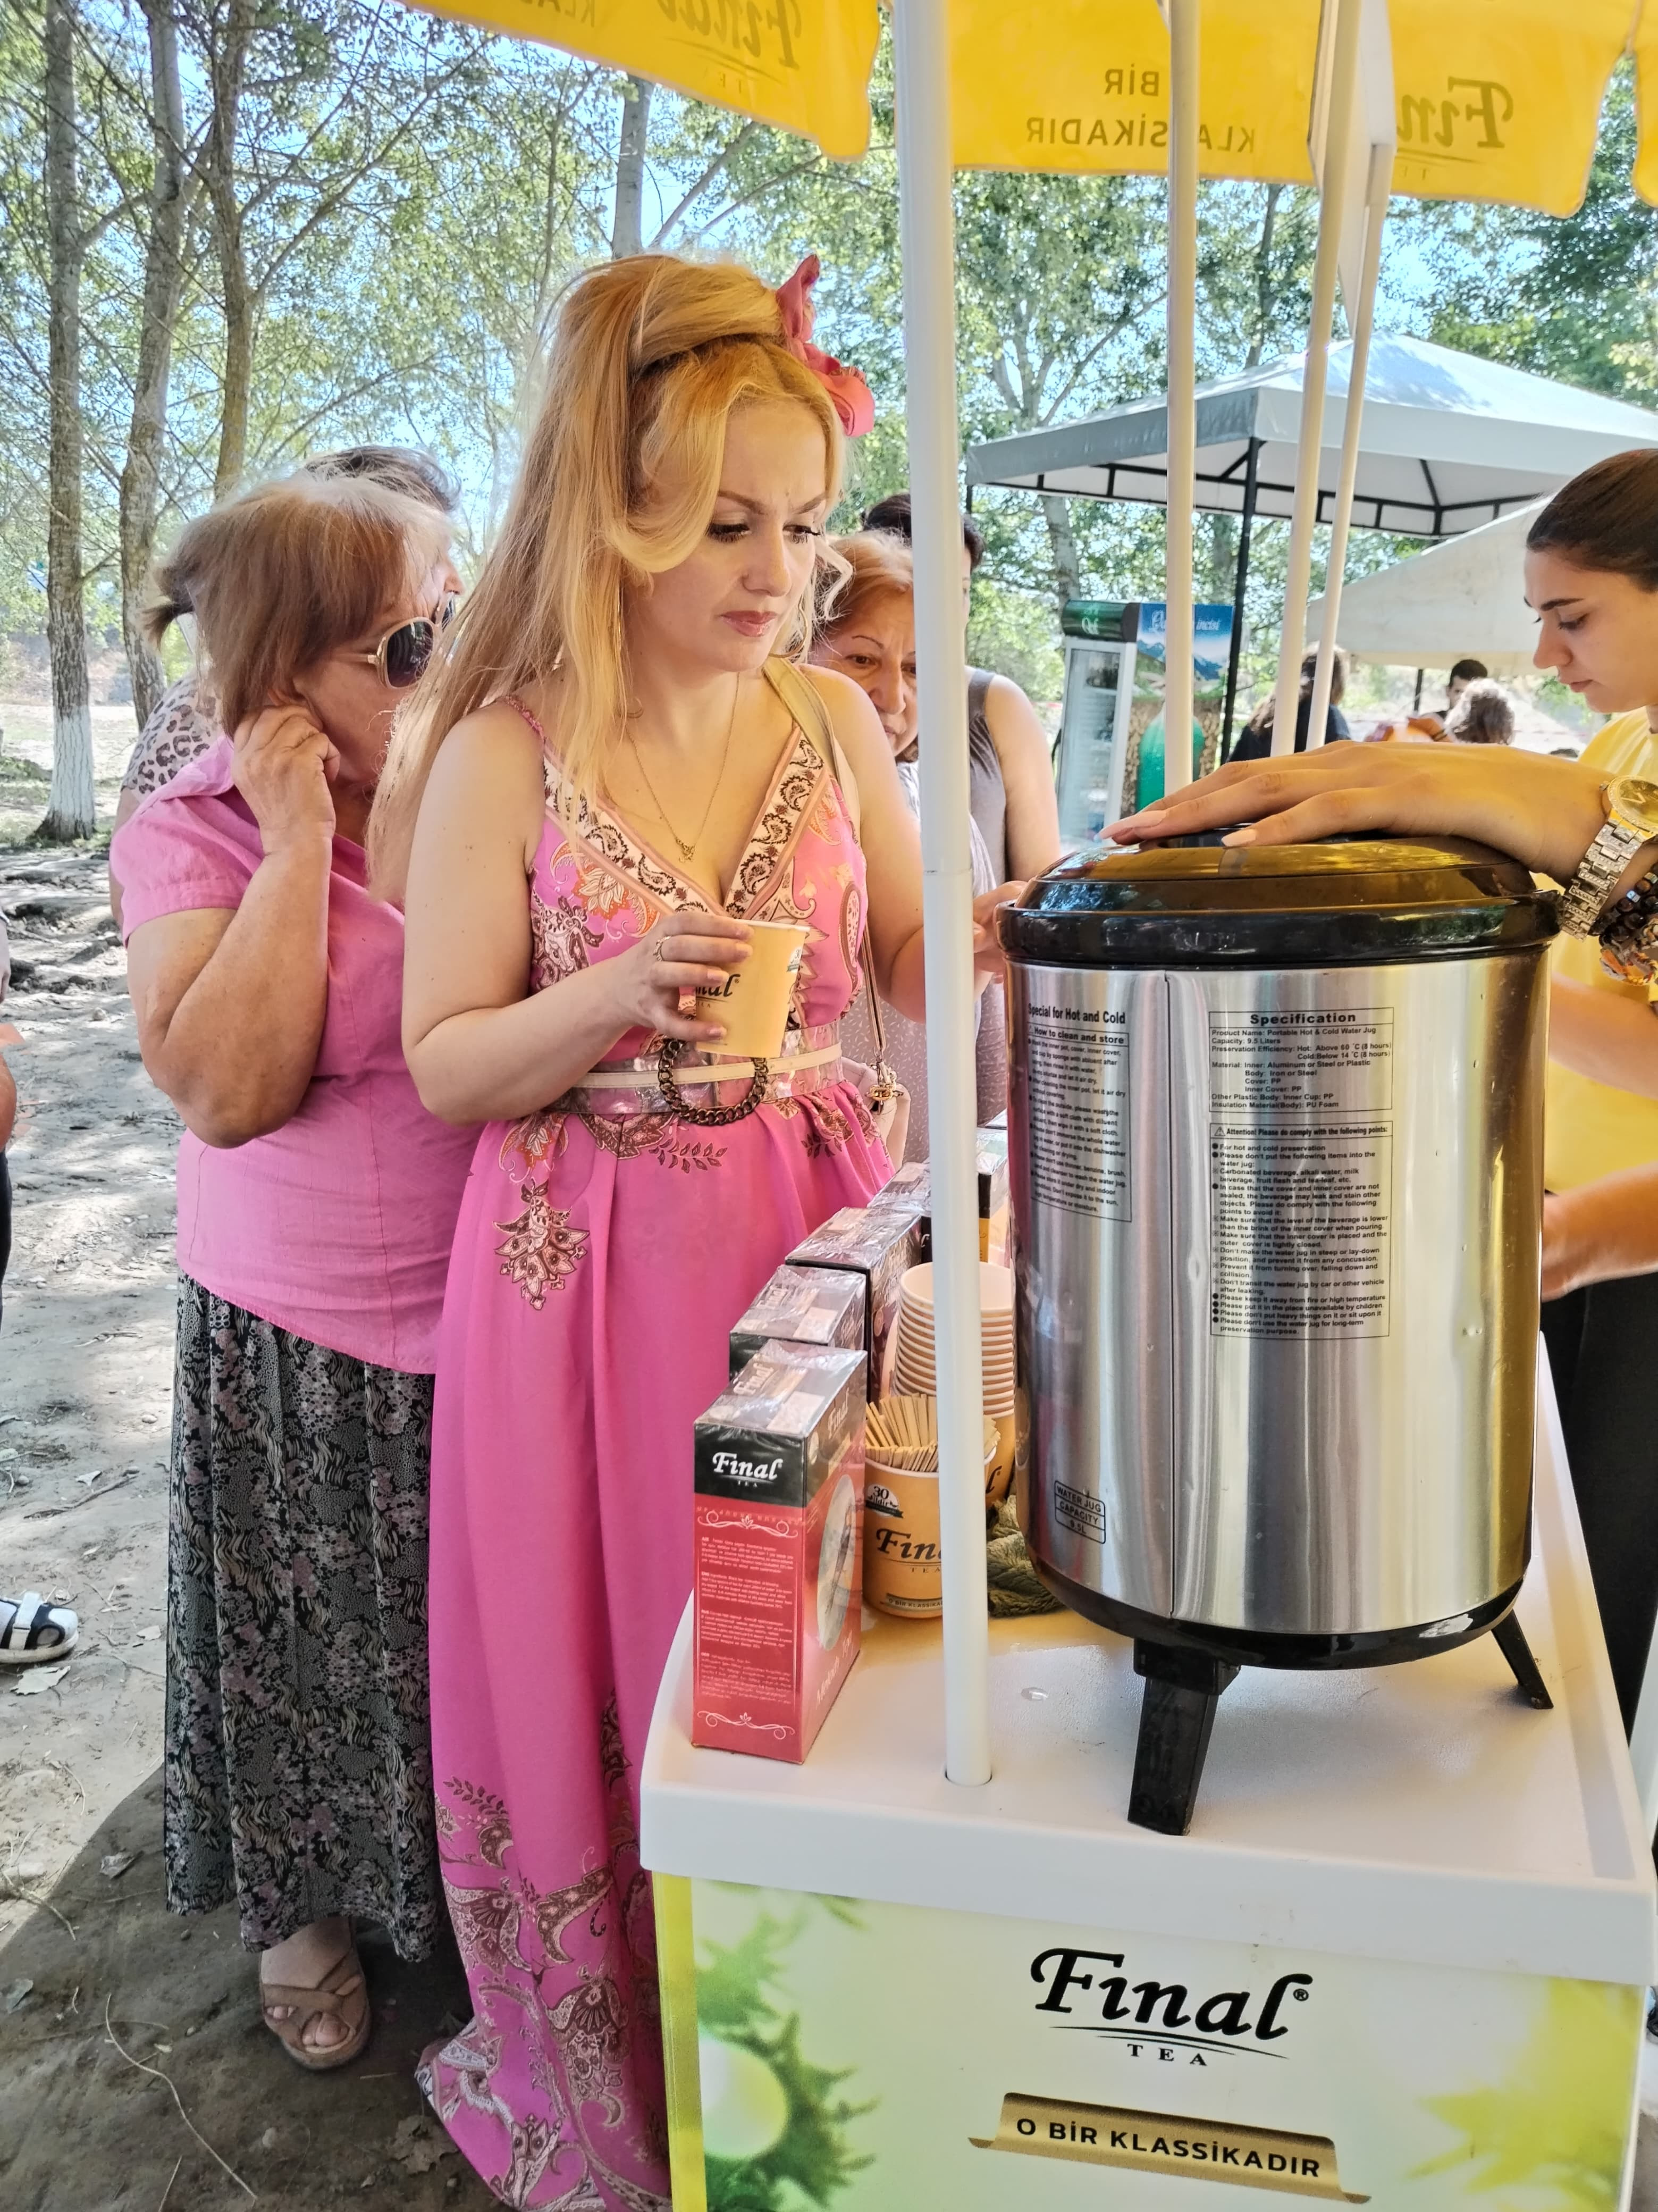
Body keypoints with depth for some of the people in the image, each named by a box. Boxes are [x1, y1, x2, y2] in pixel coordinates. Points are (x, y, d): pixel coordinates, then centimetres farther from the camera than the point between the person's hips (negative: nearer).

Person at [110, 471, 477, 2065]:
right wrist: (301, 841, -24)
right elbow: (224, 1089, -25)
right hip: (304, 1357, -2)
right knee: (316, 1643, 17)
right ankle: (304, 1907, 46)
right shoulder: (193, 836, -11)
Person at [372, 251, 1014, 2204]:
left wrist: (995, 931, -10)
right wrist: (613, 997, -22)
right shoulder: (505, 757, -7)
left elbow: (911, 968, 11)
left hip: (811, 1228, 3)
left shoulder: (837, 721, 4)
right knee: (598, 1677, 9)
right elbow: (444, 1067, -5)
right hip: (596, 1264, -2)